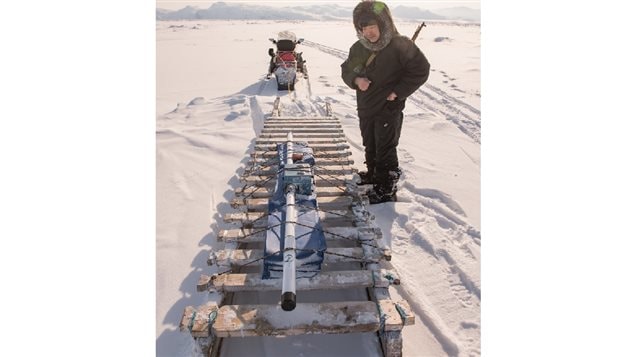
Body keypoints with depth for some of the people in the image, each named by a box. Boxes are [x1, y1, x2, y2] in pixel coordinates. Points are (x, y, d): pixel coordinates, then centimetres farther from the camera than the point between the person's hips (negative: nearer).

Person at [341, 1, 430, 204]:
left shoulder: (400, 45, -18)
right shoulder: (358, 49, 0)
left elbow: (421, 70, -15)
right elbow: (346, 71, 11)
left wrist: (397, 92, -17)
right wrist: (356, 80, -12)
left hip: (389, 110, -6)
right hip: (365, 109, 7)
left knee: (385, 150, 1)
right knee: (370, 146, 21)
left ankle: (387, 188, 15)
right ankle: (373, 174, 43)